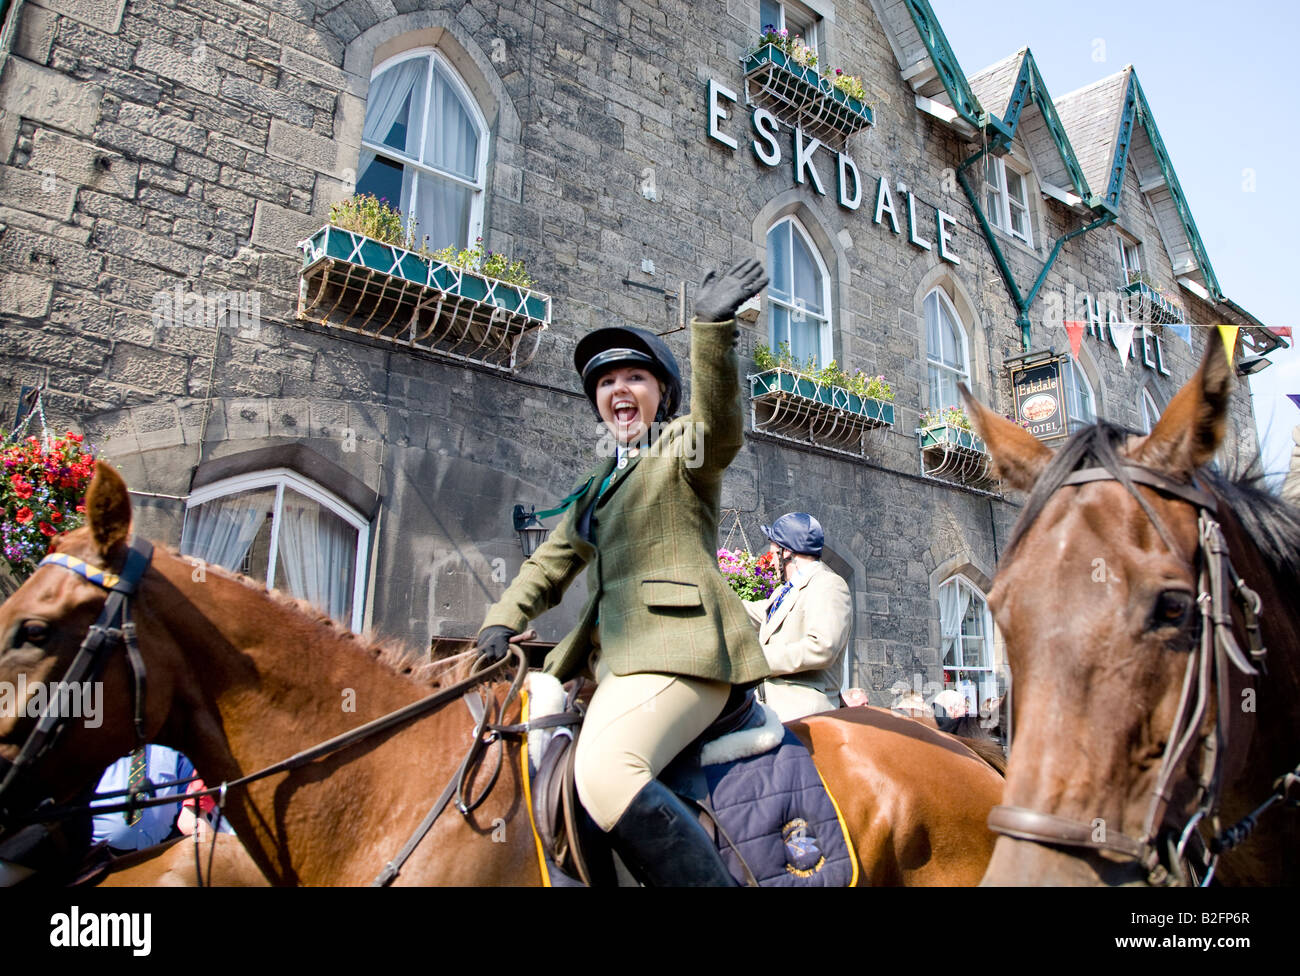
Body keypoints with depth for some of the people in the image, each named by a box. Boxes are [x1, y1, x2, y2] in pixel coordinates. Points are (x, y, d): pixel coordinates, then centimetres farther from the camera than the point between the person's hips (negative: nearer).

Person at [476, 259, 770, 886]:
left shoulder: (684, 447, 7)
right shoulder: (599, 487, 27)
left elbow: (719, 419, -16)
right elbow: (552, 562, 23)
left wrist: (712, 326, -32)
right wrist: (502, 620, 5)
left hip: (676, 647, -8)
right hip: (614, 659, 9)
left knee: (604, 772, -31)